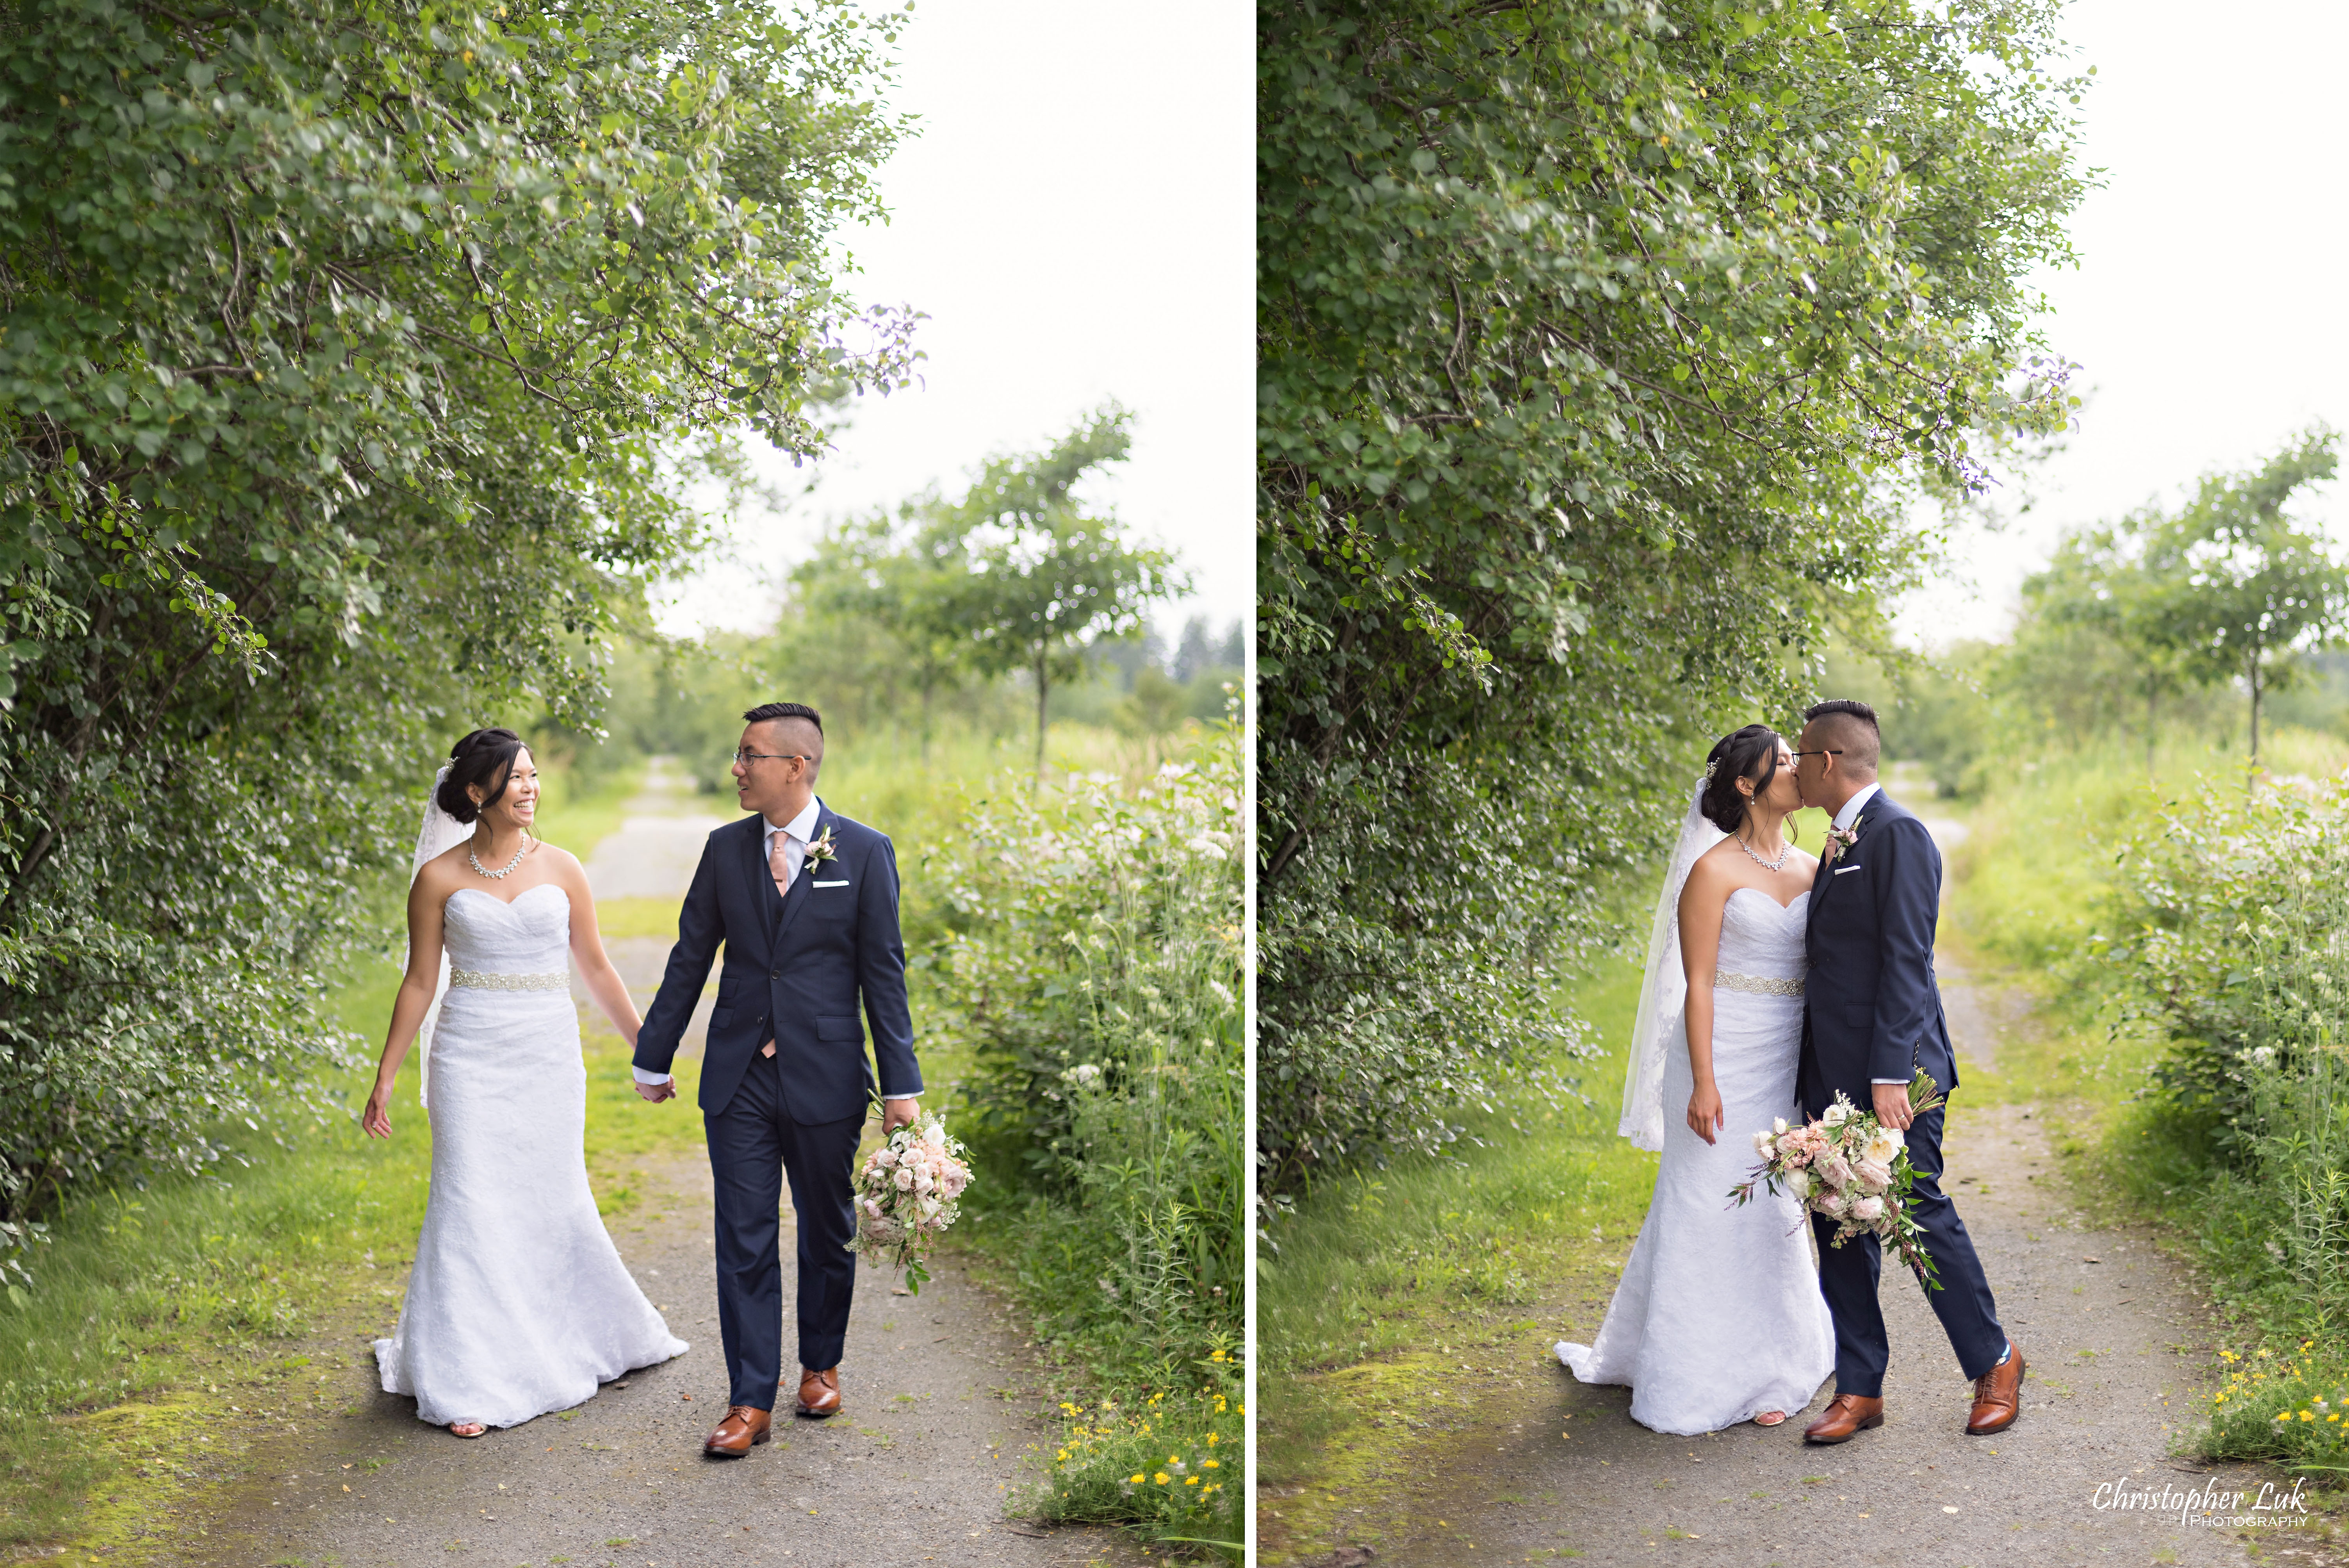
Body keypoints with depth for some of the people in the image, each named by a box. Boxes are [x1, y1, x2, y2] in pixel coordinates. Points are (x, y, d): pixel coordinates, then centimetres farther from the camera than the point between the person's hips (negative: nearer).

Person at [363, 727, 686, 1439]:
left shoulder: (561, 869, 4)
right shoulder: (440, 878, -1)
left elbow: (596, 967, 11)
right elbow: (420, 983, 3)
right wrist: (385, 1079, 2)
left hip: (549, 1055, 2)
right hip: (471, 1058, -2)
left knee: (556, 1203, 9)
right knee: (473, 1209, -4)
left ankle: (601, 1334, 32)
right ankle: (471, 1382, 3)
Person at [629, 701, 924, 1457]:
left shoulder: (864, 852, -4)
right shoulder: (725, 848, 4)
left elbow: (883, 972, -3)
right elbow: (689, 959, 11)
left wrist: (901, 1084, -6)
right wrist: (654, 1057, 13)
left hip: (825, 1076, -2)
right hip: (738, 1075, 2)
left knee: (827, 1232, 12)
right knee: (744, 1240, 1)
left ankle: (821, 1366, 33)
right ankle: (751, 1402, 7)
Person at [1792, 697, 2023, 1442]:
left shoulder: (1898, 835, -12)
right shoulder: (1843, 843, 17)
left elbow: (1906, 961, -18)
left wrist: (1890, 1075, -23)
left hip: (1889, 1071, -9)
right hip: (1834, 1073, 9)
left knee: (1920, 1213, -2)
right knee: (1840, 1226, 8)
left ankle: (1994, 1362, 17)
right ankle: (1859, 1389, 14)